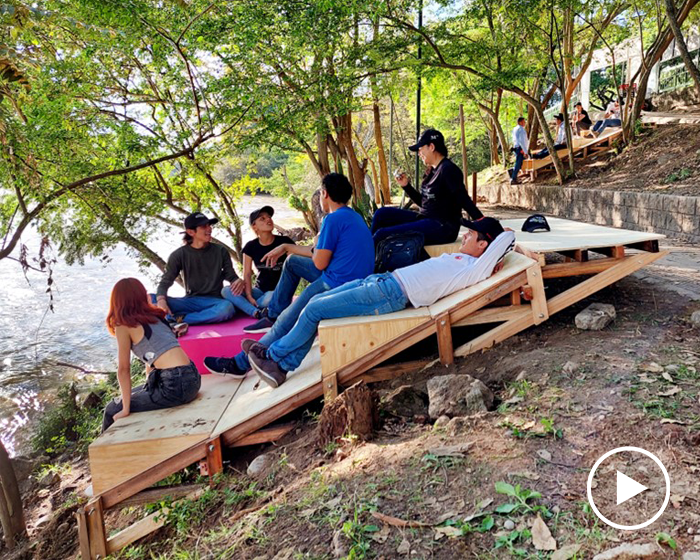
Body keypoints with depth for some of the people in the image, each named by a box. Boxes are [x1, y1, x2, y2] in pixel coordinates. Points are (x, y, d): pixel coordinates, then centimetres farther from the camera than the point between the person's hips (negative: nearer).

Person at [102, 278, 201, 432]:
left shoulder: (124, 326, -1)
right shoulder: (155, 316, 18)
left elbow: (123, 370, 0)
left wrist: (126, 409, 5)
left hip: (174, 385, -7)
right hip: (192, 379, 7)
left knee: (113, 410, 12)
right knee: (134, 395, 30)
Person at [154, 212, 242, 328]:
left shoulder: (220, 251, 3)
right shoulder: (179, 255, 1)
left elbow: (231, 276, 6)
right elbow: (165, 282, -3)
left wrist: (239, 281, -20)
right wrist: (161, 300, -25)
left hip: (214, 302, -1)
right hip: (191, 302, 1)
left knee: (227, 307, -38)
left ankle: (180, 320, -28)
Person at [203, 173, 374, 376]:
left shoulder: (334, 219, -16)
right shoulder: (352, 216, 15)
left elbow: (319, 263, -14)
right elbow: (324, 254, 20)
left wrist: (317, 243, 8)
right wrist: (285, 247, 25)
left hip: (338, 285, -10)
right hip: (355, 281, 10)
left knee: (286, 322, -4)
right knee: (292, 262, 22)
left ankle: (241, 363, 5)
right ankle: (272, 315, 26)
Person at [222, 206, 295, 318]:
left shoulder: (284, 242, -4)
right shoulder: (251, 247, 3)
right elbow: (247, 274, 0)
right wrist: (249, 296, -15)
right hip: (260, 290, 3)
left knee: (270, 298, -40)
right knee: (226, 291, -19)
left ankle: (245, 307, -12)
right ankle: (259, 313, -31)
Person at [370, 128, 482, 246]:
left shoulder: (448, 170, -13)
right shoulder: (432, 170, 14)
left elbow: (464, 200, -17)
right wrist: (406, 185, 10)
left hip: (443, 227, -9)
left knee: (382, 234, -19)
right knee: (382, 214, 3)